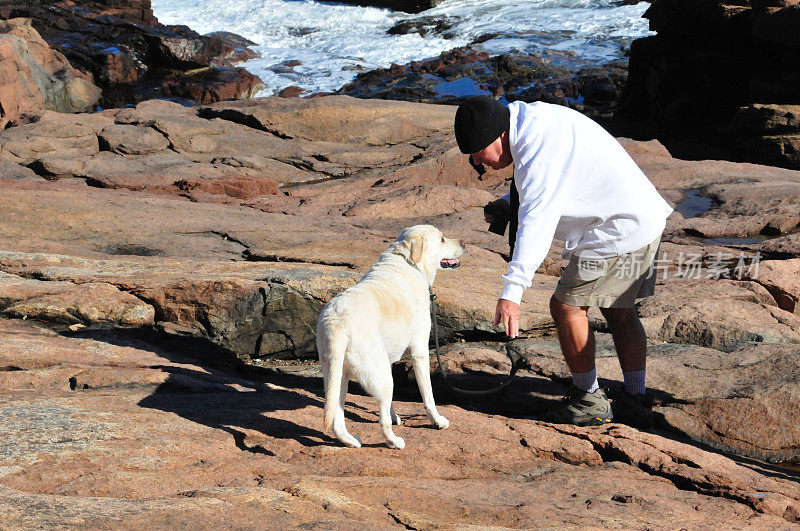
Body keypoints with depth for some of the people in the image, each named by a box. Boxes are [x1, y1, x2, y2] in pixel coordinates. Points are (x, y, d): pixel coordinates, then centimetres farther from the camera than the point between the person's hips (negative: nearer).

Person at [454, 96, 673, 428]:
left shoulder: (538, 150, -24)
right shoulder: (535, 118, 9)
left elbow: (536, 225, -33)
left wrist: (511, 292, -38)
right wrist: (506, 205, 11)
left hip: (621, 232, -11)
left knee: (566, 306, -2)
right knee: (618, 310, 19)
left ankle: (589, 400, 12)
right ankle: (635, 402, 24)